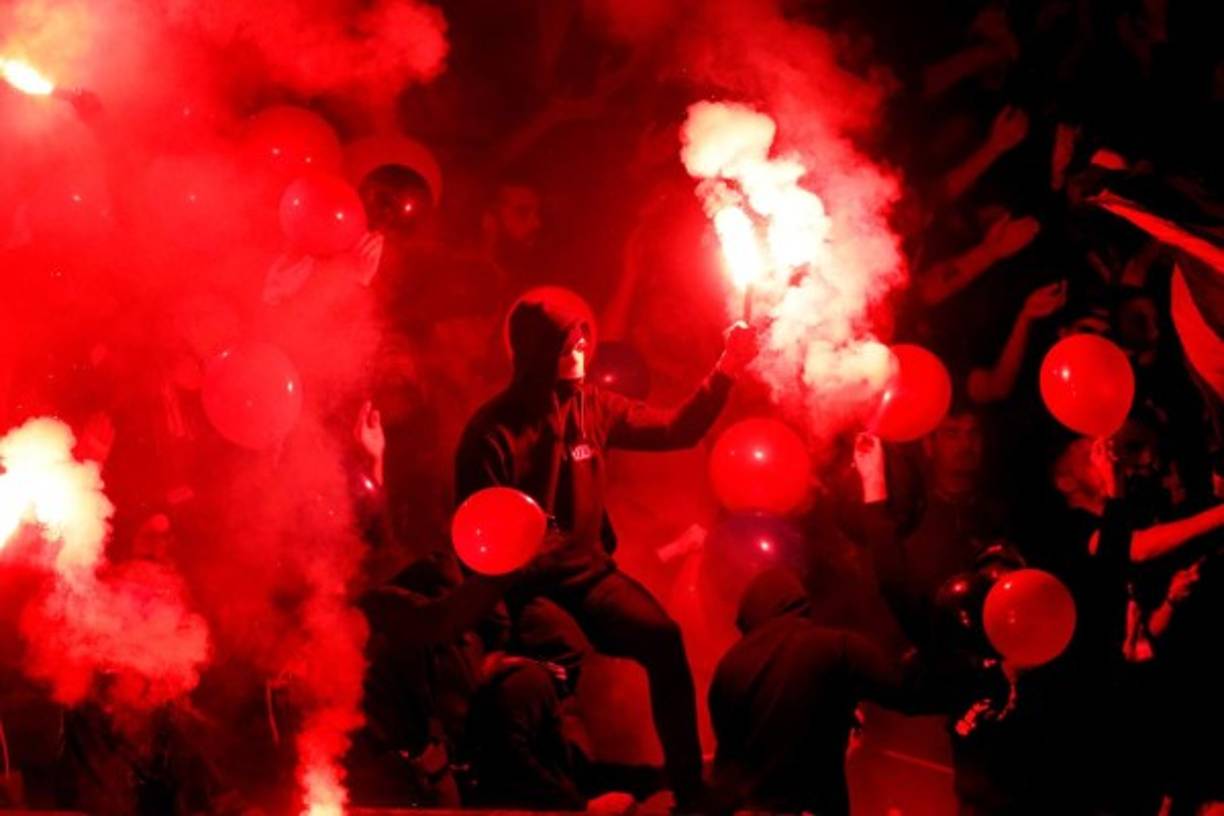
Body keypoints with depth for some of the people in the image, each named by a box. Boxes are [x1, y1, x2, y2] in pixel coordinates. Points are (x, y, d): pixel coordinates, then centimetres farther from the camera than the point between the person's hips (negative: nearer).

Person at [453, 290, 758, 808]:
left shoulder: (593, 406, 3)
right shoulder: (492, 431, -10)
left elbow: (676, 431, 9)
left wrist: (724, 372, -3)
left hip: (588, 572, 4)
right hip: (526, 584, -4)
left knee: (663, 637, -23)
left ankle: (689, 788, -11)